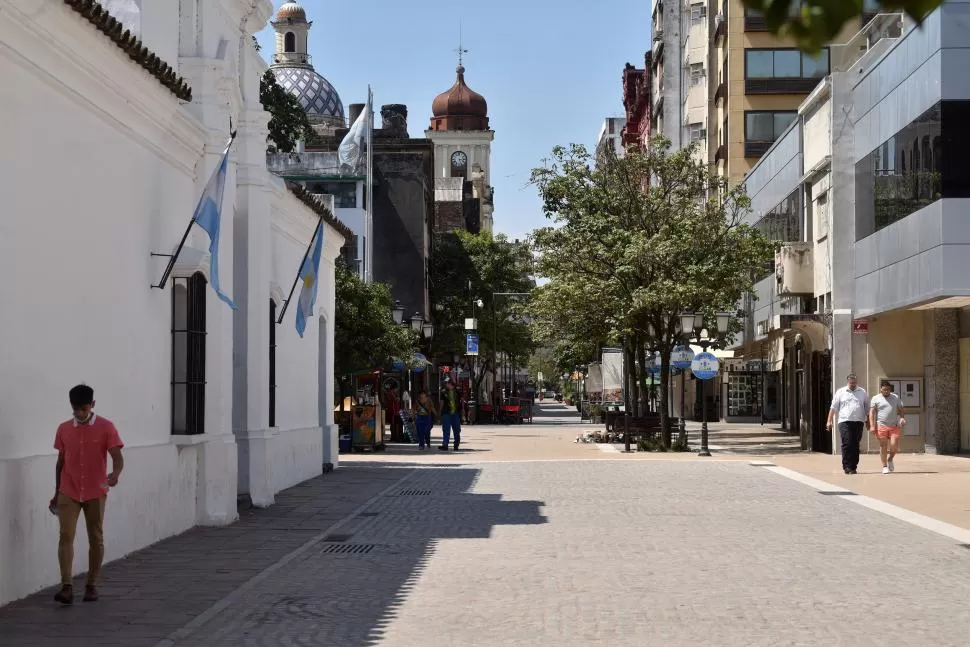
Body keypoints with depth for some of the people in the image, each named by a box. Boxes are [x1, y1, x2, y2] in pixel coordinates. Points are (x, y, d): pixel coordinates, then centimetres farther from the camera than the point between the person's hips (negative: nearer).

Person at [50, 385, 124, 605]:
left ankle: (91, 585, 17)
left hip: (95, 492, -1)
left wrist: (115, 474, -33)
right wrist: (57, 492, 15)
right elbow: (61, 462, 12)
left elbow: (118, 458, -12)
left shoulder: (106, 427, -6)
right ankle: (66, 587, -15)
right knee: (66, 536, -11)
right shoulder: (63, 429, 4)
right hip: (68, 492, 2)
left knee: (96, 538, 6)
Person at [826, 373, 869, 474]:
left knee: (855, 445, 5)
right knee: (847, 444, -11)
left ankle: (853, 467, 11)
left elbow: (867, 408, 17)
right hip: (845, 421, -2)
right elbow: (833, 407, 7)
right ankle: (847, 466, -9)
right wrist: (829, 421, 1)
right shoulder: (840, 392, 8)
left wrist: (868, 421, 13)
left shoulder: (862, 392, 12)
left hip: (858, 422, 2)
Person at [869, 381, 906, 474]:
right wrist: (872, 426, -9)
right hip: (881, 425, -2)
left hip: (894, 426, 2)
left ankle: (890, 459, 22)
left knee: (894, 445, -7)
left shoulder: (895, 397, 14)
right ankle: (885, 466, 6)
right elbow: (872, 412, 1)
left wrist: (902, 417, -4)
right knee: (883, 446, -1)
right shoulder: (876, 399, 5)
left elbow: (901, 409, 18)